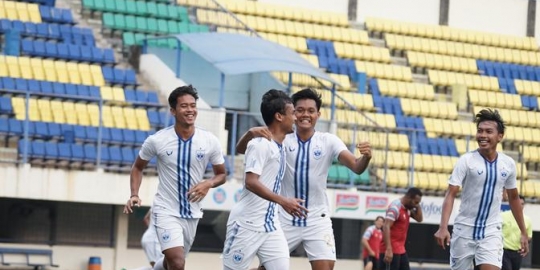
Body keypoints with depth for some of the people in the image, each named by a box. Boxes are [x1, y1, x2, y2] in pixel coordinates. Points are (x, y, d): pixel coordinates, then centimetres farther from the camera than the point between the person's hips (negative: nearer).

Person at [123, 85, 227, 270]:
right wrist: (134, 195, -8)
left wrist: (208, 184, -16)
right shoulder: (157, 140, -11)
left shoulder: (210, 142, -7)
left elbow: (221, 175, 6)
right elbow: (138, 167, 7)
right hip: (166, 211, -4)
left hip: (192, 213, 4)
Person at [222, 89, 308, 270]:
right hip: (247, 224, -8)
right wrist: (283, 202, -30)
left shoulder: (280, 146, 12)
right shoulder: (261, 144, -14)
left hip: (271, 225, 8)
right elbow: (251, 182, -23)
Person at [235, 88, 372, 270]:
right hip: (285, 219, 1)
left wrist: (366, 157, -39)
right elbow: (241, 149, -7)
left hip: (317, 220, -1)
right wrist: (251, 133, -30)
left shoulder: (329, 141, -4)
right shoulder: (282, 140, -3)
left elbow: (356, 167, -15)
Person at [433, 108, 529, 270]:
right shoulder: (467, 160, -9)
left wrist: (523, 232, 17)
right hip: (464, 230, -2)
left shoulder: (508, 164, 2)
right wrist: (443, 227, -27)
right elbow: (451, 194, -14)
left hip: (491, 232, 2)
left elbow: (513, 198, 16)